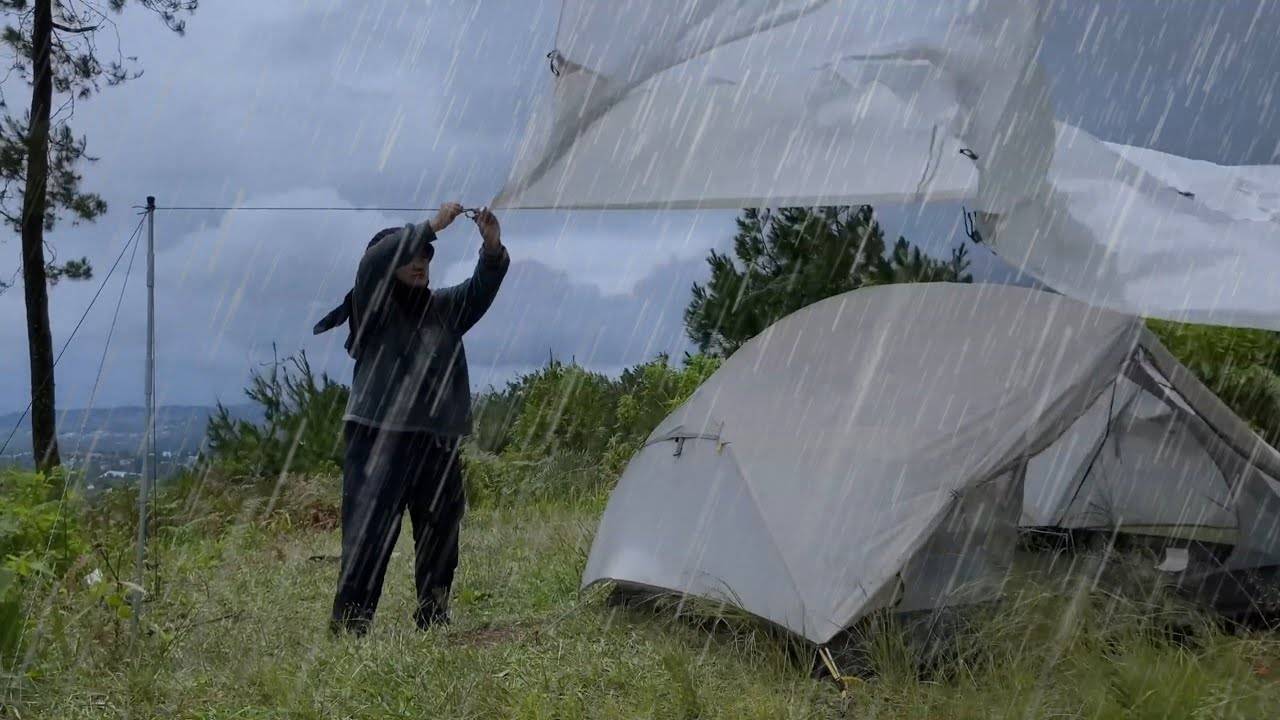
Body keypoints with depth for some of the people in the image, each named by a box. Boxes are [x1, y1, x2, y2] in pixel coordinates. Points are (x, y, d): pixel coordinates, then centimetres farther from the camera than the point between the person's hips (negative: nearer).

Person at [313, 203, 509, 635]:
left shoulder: (442, 307, 16)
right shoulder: (373, 304, 0)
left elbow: (479, 291, 7)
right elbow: (375, 261, -17)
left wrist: (492, 249, -11)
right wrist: (433, 226, -18)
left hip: (437, 443, 6)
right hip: (380, 440, -6)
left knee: (440, 537, 11)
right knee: (369, 538, -9)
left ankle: (433, 623, 23)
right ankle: (348, 626, -4)